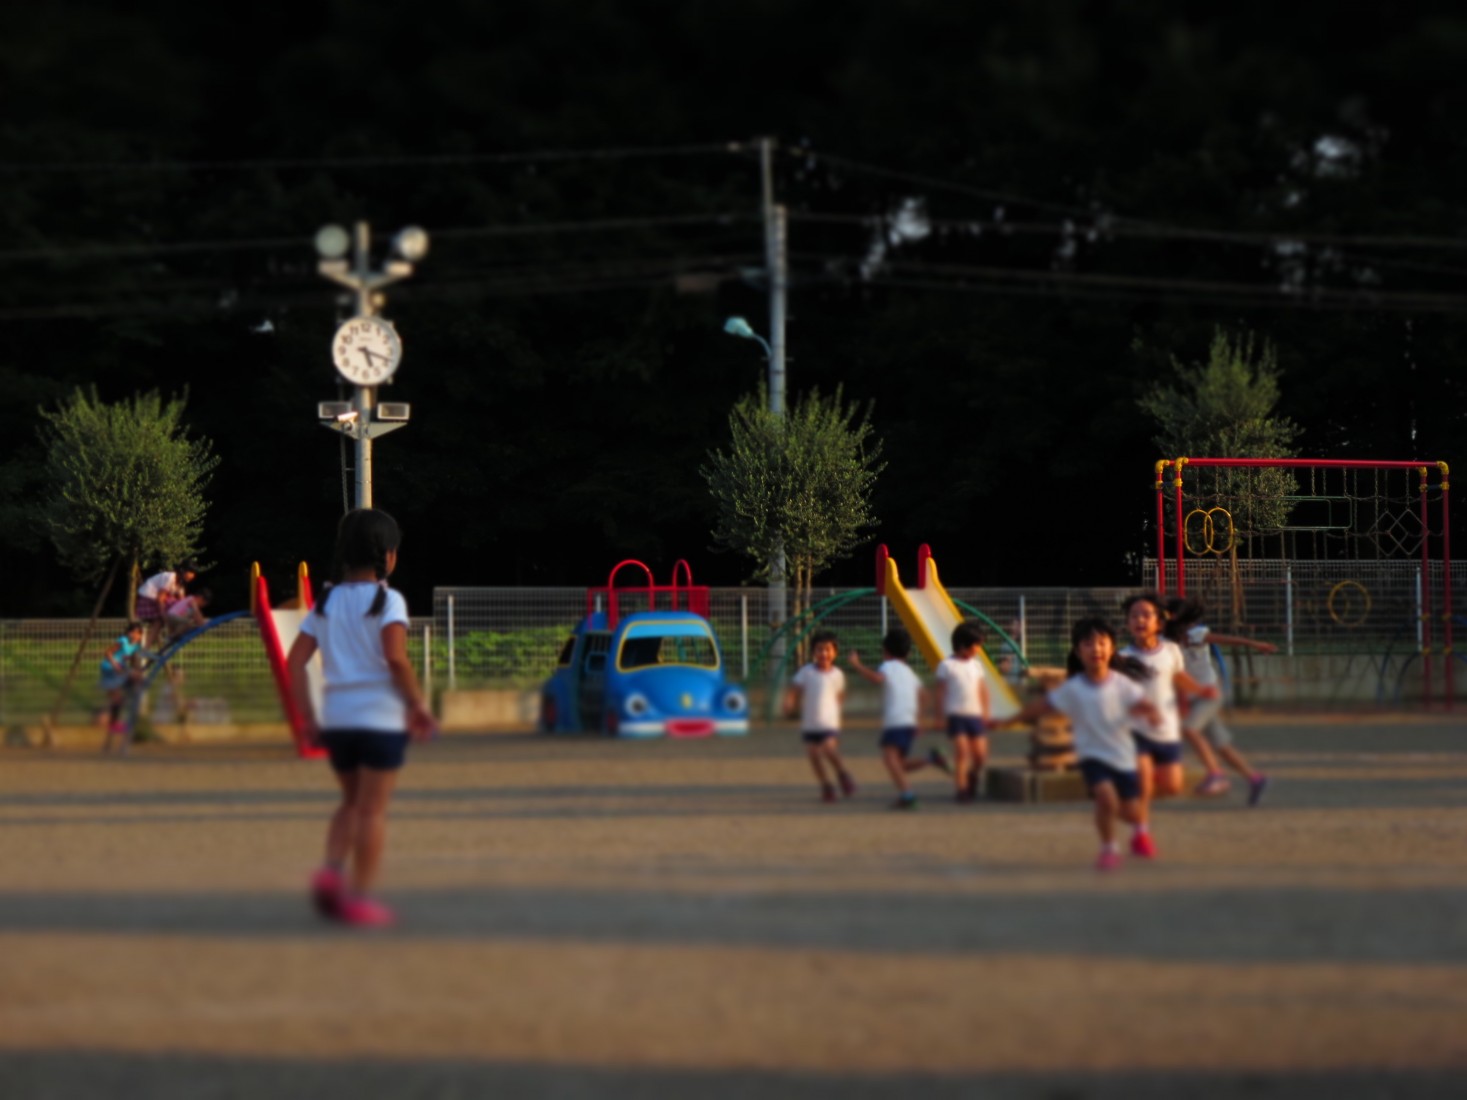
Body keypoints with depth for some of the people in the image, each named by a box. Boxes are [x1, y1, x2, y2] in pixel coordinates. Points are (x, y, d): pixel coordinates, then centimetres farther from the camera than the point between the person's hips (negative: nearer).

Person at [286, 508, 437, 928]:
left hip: (336, 717, 5)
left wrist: (309, 717, 10)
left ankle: (331, 870, 0)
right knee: (372, 809, 2)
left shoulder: (326, 602, 10)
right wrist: (419, 705, -9)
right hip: (381, 716, -5)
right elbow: (395, 657, -19)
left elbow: (296, 660, 5)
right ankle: (360, 894, 1)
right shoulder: (387, 600, -7)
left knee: (351, 802, 20)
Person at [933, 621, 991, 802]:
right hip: (956, 716, -5)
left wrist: (985, 713, 10)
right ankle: (961, 790, -6)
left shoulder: (976, 665, 11)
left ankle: (972, 779, 32)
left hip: (975, 716, 5)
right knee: (962, 753, -12)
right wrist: (940, 717, -3)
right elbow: (940, 692, -1)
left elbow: (982, 690, 15)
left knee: (980, 755, 4)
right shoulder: (946, 665, -3)